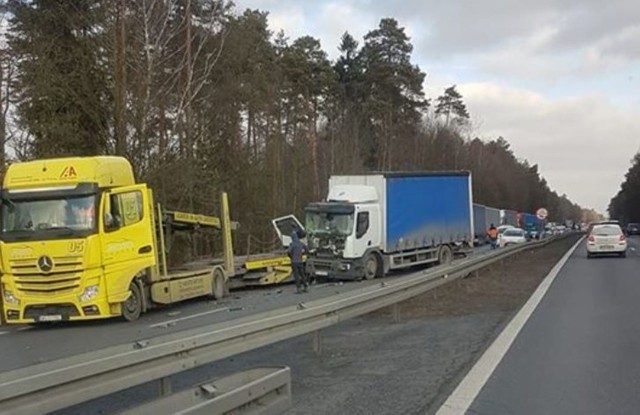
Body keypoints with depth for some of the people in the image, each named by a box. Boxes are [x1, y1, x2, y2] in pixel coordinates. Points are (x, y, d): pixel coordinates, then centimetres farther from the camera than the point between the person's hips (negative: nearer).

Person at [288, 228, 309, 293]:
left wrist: (291, 256, -6)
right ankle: (306, 287, 19)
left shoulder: (292, 244, -13)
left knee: (296, 275, -1)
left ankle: (298, 288, 0)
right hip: (300, 261, 5)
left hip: (294, 262, -5)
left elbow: (288, 251, -24)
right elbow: (307, 250, 14)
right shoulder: (301, 243, 4)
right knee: (302, 274, 15)